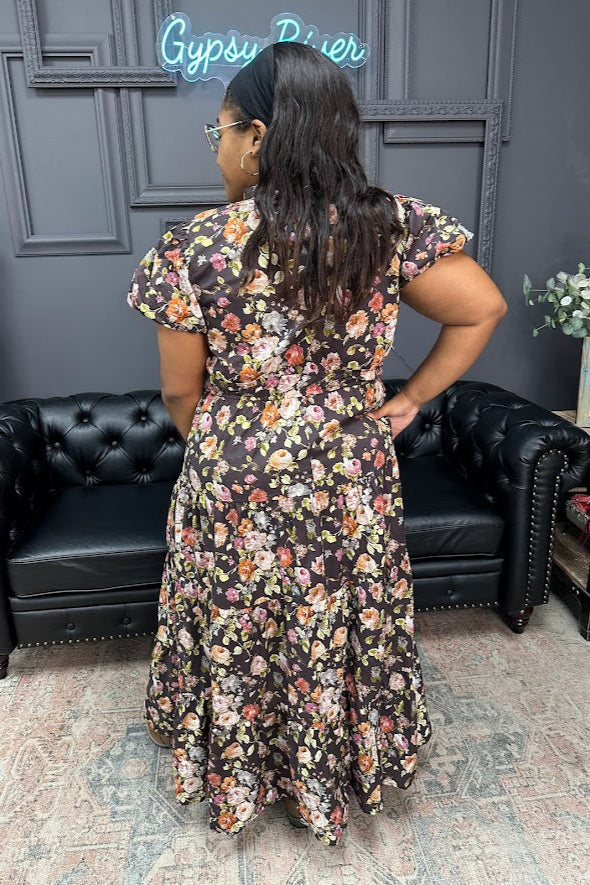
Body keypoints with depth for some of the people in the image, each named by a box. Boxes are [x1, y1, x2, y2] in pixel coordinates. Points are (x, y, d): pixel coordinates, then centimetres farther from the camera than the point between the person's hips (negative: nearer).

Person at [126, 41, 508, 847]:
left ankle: (239, 777, 50)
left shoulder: (196, 246, -15)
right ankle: (340, 773, 51)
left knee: (239, 640, 23)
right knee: (344, 633, 25)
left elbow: (180, 393, -7)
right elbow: (484, 310, -1)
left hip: (234, 490, -1)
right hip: (350, 489, 2)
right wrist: (407, 401, 5)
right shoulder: (394, 227, -10)